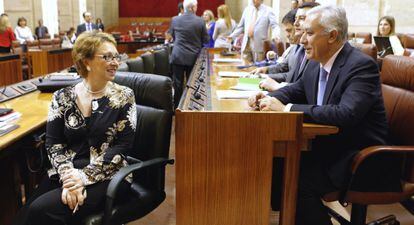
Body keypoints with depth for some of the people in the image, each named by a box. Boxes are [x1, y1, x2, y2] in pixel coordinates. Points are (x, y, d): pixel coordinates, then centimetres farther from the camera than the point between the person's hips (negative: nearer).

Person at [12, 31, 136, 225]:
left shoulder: (124, 97, -2)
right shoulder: (62, 98, 5)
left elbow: (122, 146, -7)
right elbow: (53, 143, 2)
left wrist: (85, 176, -16)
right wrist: (68, 176, -15)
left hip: (107, 177, -2)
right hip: (67, 173, 3)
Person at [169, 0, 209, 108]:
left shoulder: (175, 20, -3)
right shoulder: (200, 21, -7)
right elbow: (206, 40, 0)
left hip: (178, 57, 0)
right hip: (193, 57, 0)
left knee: (178, 85, 7)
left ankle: (177, 107, 12)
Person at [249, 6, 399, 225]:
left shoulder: (362, 65, -19)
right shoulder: (316, 64, 4)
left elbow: (346, 114, -33)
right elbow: (295, 90, 21)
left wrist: (287, 109, -30)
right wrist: (269, 98, -1)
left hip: (361, 158, -7)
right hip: (327, 145, 7)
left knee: (300, 181, -25)